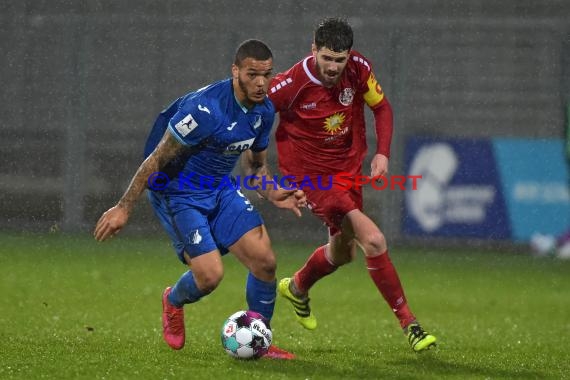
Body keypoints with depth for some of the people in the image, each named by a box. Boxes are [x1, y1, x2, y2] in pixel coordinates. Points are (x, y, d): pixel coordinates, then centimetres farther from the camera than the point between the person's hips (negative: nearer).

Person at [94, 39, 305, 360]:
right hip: (179, 193, -7)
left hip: (222, 188, 7)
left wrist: (274, 194, -7)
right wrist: (124, 208, -19)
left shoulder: (264, 111, -2)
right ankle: (174, 302, 21)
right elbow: (157, 159, -21)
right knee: (210, 275, -16)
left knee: (265, 261, -7)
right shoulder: (206, 108, -28)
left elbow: (256, 166, 15)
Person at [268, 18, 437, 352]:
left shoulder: (360, 70, -13)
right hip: (312, 174, -6)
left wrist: (383, 153, -8)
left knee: (343, 252, 23)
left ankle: (296, 288, 54)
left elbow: (382, 107, 5)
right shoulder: (292, 84, -25)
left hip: (349, 168, 6)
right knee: (374, 240, -20)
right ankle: (408, 322, -11)